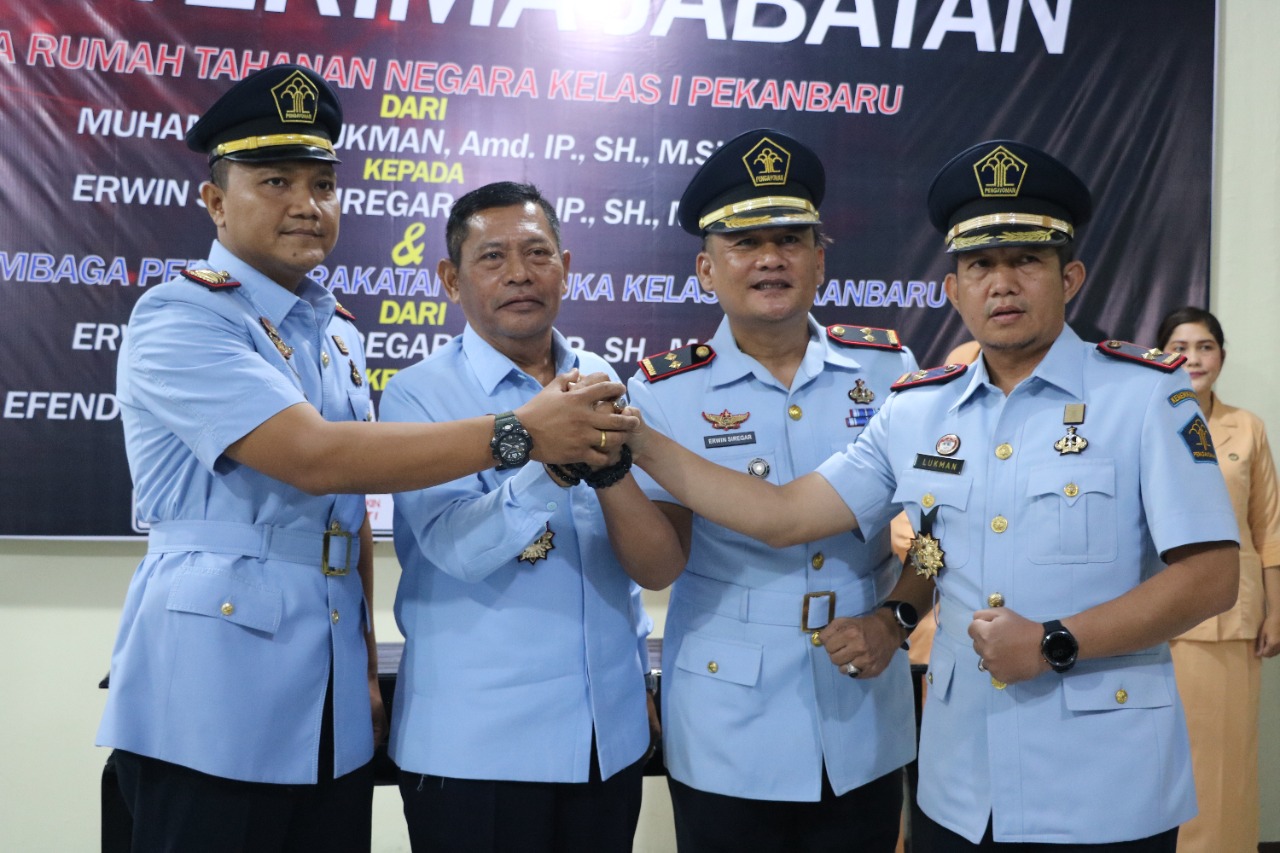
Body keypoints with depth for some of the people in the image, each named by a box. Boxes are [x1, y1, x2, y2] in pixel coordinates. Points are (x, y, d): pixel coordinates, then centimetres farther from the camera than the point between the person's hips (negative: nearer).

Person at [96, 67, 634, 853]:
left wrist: (369, 665, 15)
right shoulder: (179, 320, -11)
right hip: (212, 704, -6)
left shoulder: (340, 335, 12)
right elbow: (314, 458, -24)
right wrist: (518, 432, -26)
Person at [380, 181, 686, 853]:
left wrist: (608, 466, -23)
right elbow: (459, 548, -23)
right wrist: (554, 464, -36)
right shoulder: (418, 394, -8)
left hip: (612, 735, 4)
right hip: (473, 746, -4)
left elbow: (659, 567, -6)